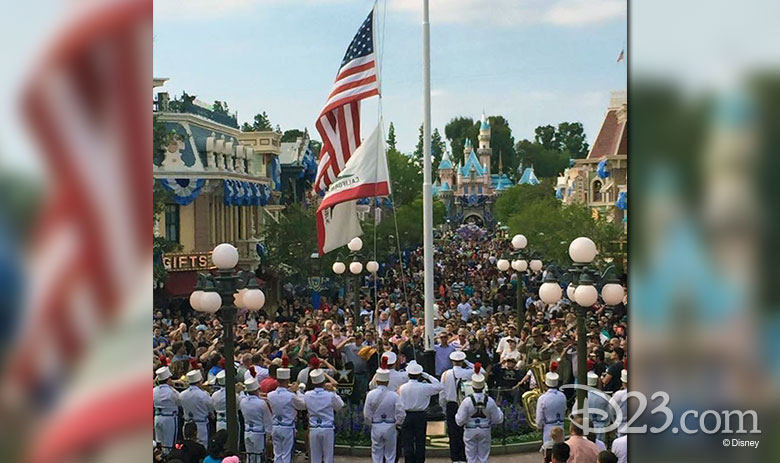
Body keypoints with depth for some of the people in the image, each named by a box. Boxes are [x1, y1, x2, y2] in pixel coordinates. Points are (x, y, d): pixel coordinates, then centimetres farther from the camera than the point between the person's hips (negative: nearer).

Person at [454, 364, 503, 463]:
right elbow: (498, 419, -5)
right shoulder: (490, 401, -15)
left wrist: (457, 414, 5)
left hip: (470, 432, -1)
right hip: (485, 432, 1)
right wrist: (498, 410, 14)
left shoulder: (467, 401, -20)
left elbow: (460, 421, -16)